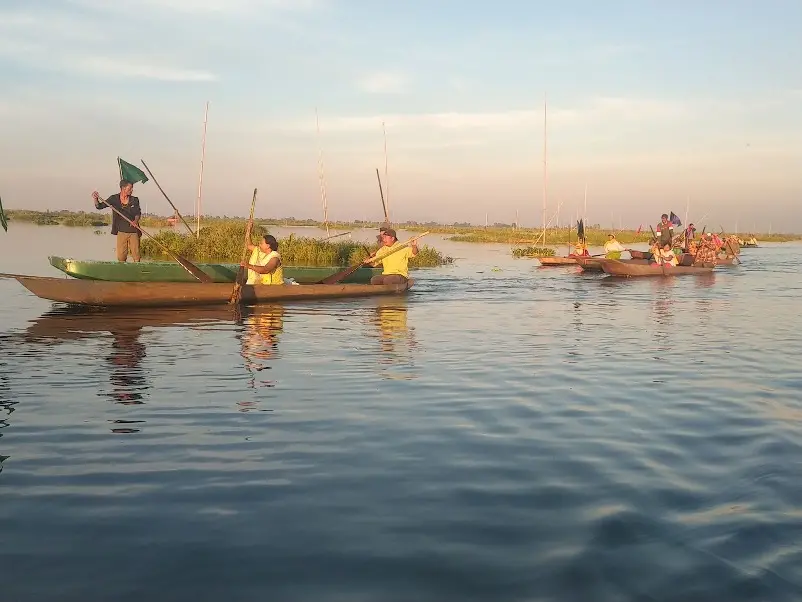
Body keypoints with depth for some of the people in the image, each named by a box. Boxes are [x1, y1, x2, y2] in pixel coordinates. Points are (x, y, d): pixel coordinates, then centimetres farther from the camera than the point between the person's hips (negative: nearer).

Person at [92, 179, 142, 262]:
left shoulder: (134, 200, 3)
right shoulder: (114, 199, 2)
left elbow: (138, 213, -2)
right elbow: (99, 206, 5)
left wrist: (136, 220, -23)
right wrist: (96, 199, -16)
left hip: (133, 232, 0)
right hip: (121, 232, 0)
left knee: (136, 255, -1)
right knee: (121, 256, 1)